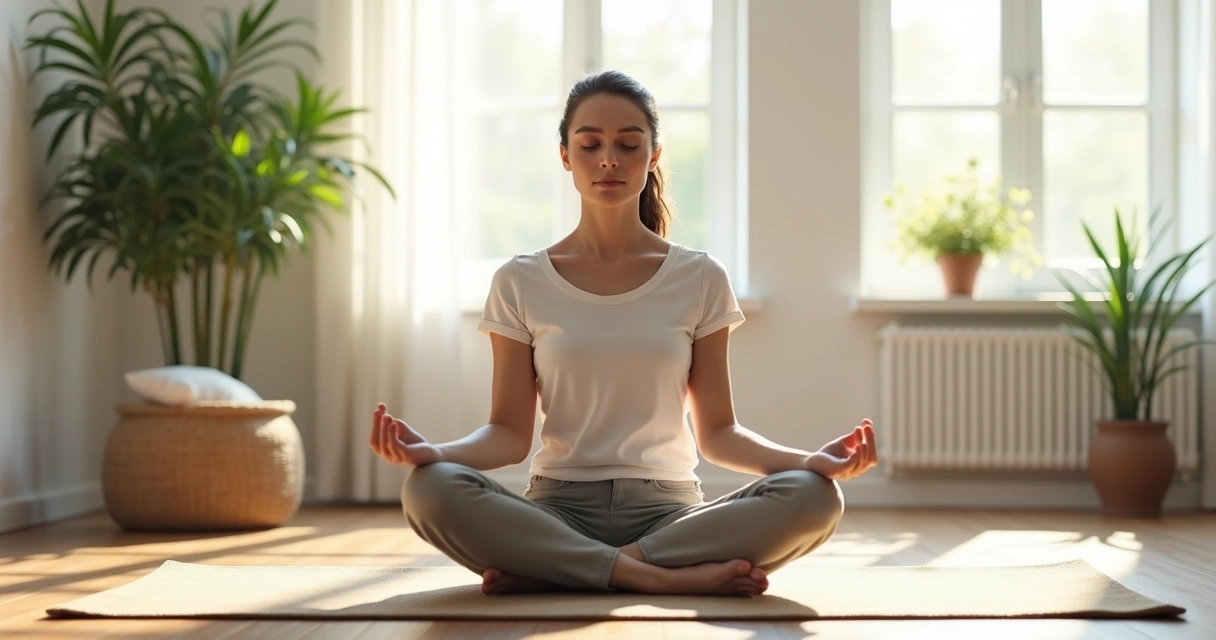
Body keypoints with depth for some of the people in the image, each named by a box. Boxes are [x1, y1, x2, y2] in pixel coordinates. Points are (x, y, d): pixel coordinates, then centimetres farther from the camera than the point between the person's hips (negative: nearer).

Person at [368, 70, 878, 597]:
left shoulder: (700, 280, 7)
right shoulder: (521, 284, 6)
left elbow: (717, 433, 6)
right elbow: (510, 433, 2)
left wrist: (811, 459, -13)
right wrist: (432, 451, -20)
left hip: (669, 508, 1)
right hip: (557, 509, -1)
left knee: (813, 497, -29)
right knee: (430, 489, -32)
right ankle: (669, 576, -27)